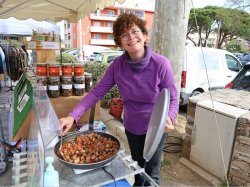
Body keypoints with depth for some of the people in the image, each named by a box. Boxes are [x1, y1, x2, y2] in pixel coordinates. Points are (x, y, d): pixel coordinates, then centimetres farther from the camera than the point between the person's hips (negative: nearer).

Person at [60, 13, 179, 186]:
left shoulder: (161, 64, -24)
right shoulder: (118, 65, -15)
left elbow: (172, 98, -16)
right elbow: (97, 92, -14)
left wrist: (169, 118, -37)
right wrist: (73, 116, -23)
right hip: (132, 127, 3)